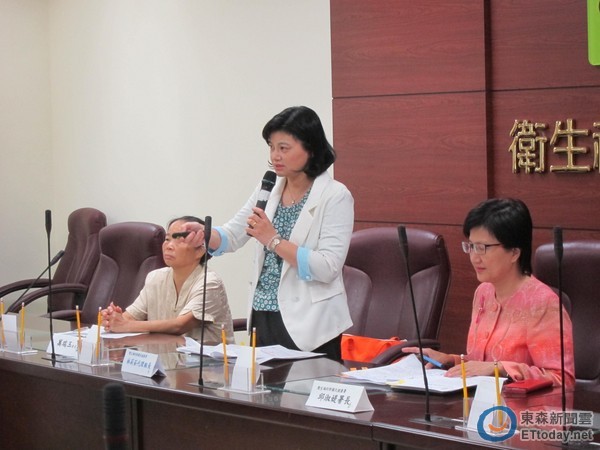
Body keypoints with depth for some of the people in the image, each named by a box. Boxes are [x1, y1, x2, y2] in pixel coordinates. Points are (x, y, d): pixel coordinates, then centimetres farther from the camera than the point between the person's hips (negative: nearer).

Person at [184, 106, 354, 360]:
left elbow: (328, 268, -18)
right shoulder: (268, 189, 10)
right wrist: (204, 234, -12)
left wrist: (273, 240, -20)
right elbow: (232, 236, 9)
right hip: (263, 316, 6)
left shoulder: (335, 196, -10)